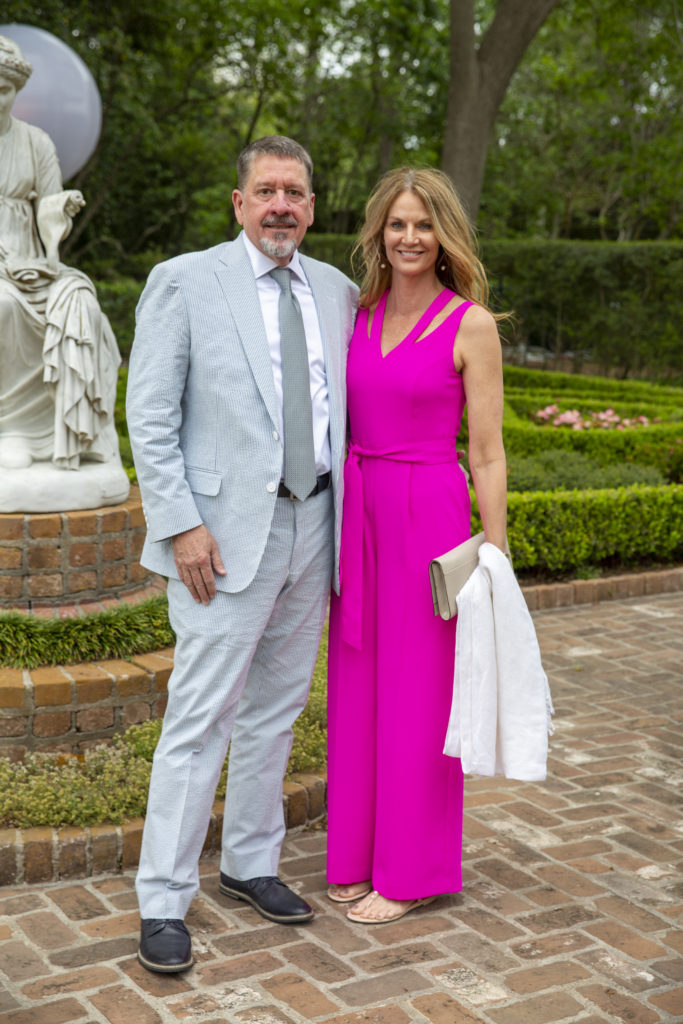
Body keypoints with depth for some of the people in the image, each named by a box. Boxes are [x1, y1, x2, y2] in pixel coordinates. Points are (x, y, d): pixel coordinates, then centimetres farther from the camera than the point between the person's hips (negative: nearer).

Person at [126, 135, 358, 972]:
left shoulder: (338, 292, 11)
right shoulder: (184, 281, -3)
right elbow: (150, 415, -7)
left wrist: (347, 518, 8)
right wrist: (181, 525, -14)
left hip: (314, 527, 5)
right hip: (229, 534, -5)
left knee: (276, 709, 14)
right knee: (200, 717, -3)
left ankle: (250, 864, 30)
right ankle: (163, 901, 8)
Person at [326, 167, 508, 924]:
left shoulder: (471, 325, -6)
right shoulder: (360, 315, 9)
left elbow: (487, 453, -7)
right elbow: (346, 421, 14)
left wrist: (494, 558, -9)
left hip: (429, 515, -5)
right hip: (357, 514, 6)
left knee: (417, 690, 4)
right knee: (358, 684, 12)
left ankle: (409, 869, 18)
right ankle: (361, 849, 28)